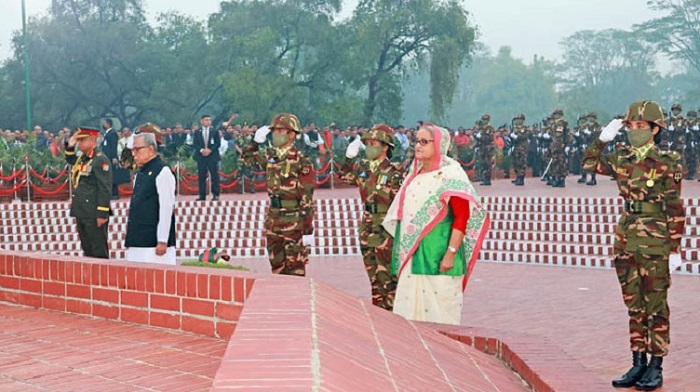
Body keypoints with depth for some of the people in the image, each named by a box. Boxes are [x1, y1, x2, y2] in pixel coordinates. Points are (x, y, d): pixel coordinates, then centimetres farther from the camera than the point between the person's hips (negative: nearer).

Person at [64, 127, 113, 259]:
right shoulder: (81, 158, 13)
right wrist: (70, 146, 17)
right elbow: (70, 160, 37)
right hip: (81, 213, 9)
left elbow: (105, 189, -18)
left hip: (94, 215, -9)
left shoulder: (101, 160, -13)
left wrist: (102, 214, -21)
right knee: (87, 250, 15)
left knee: (99, 252, -3)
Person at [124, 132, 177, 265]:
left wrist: (162, 241, -18)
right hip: (136, 242, 9)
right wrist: (130, 239, 18)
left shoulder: (162, 171, -10)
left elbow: (166, 208, -15)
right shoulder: (140, 173, 17)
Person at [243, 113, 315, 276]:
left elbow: (307, 196, -13)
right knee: (276, 265, 14)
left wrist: (308, 228, -16)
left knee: (295, 267, 0)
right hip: (273, 216, 7)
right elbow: (248, 159, 28)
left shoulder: (300, 161, -11)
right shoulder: (271, 156, 8)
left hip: (294, 217, -7)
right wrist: (256, 141, 11)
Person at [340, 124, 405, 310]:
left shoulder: (394, 172, -13)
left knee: (387, 278, -3)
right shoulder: (363, 168, 6)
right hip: (367, 230, 7)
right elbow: (345, 175, 25)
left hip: (386, 232, -7)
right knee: (374, 277, 16)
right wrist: (349, 156, 10)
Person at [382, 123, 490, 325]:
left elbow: (462, 217, -15)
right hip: (412, 255, 7)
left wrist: (451, 254, -20)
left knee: (439, 311, -2)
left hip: (436, 254, -7)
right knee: (410, 309, 10)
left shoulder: (450, 175, -9)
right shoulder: (415, 174, 13)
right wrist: (402, 252, 15)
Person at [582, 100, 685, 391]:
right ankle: (638, 363, 19)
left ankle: (656, 367, 11)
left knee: (655, 306, 2)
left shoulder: (667, 162, -6)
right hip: (626, 240, 5)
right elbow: (590, 164, 22)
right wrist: (603, 139, 8)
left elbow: (675, 208, -6)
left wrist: (675, 246, -9)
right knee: (633, 304, 11)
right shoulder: (622, 158, 8)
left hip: (655, 242, -5)